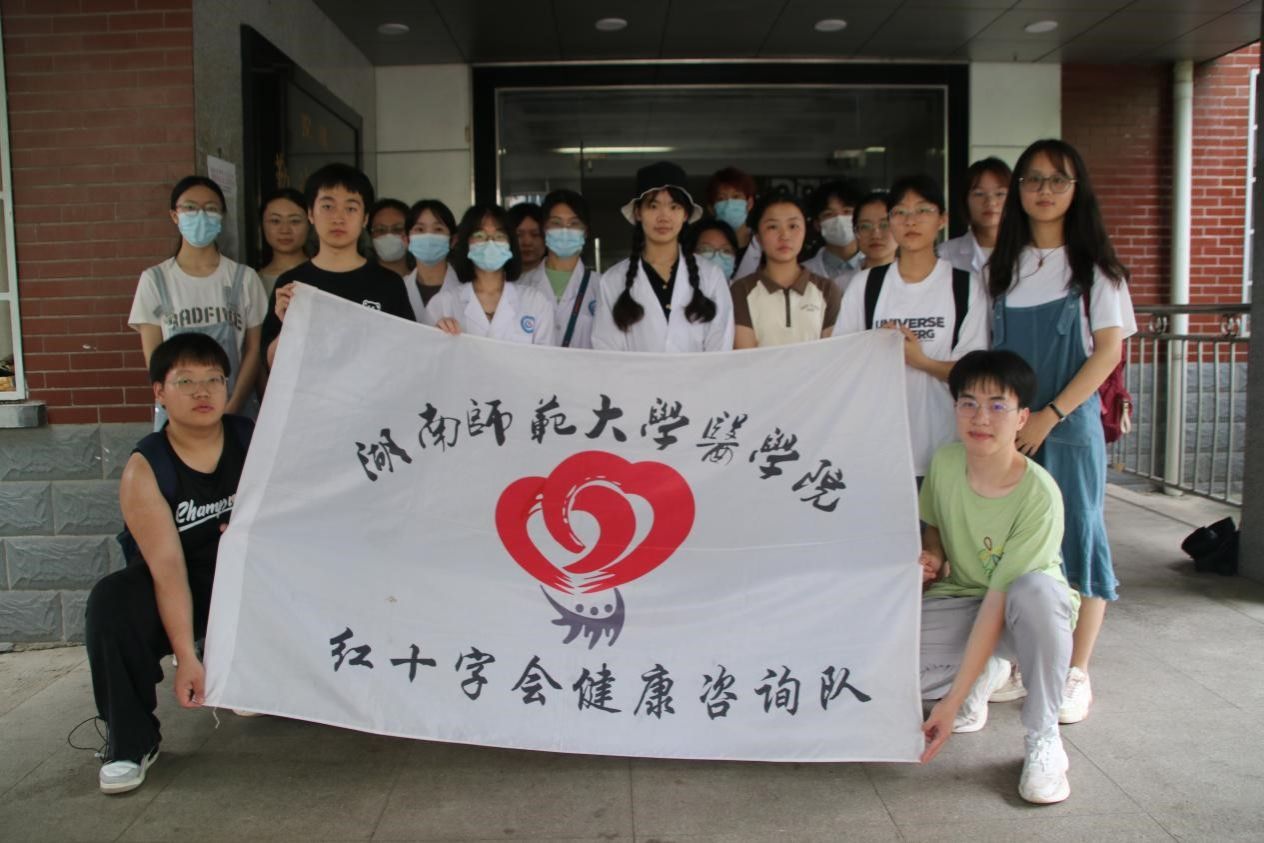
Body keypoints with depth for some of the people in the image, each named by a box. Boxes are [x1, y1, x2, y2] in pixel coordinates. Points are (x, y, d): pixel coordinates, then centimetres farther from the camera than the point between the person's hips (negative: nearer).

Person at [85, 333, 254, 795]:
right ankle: (131, 739, -15)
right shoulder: (145, 469, -15)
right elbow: (167, 566, -23)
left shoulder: (253, 439, -8)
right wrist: (186, 656, -30)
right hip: (174, 593, -1)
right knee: (111, 602, -29)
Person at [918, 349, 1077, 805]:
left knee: (1035, 590, -42)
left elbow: (998, 602, -27)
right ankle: (986, 674, 8)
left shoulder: (1039, 495, -25)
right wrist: (932, 559, -13)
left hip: (1016, 613, -4)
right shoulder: (945, 462, -11)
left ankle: (1043, 739, -18)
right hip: (958, 600, 4)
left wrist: (951, 702, -28)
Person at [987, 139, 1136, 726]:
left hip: (1070, 423, -3)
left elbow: (1109, 351, -5)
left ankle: (1076, 676, 11)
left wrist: (1049, 415, -14)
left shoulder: (1093, 265, 0)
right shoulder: (1003, 265, 10)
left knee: (1076, 538, 0)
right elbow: (990, 349, 11)